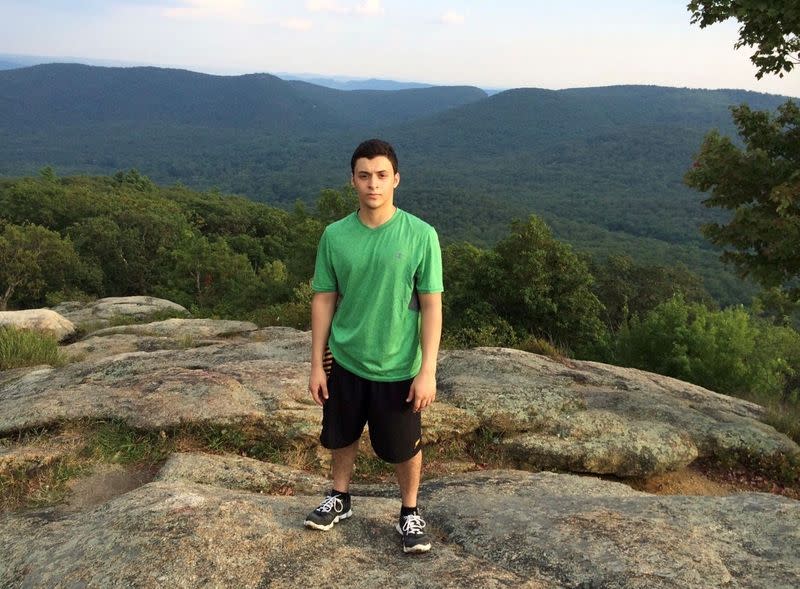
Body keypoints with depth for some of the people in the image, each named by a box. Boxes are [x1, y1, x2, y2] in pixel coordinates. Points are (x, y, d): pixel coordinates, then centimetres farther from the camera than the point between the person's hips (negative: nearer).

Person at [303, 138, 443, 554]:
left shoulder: (420, 235, -13)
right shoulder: (335, 235, -6)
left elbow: (431, 306, -10)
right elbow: (324, 300, 0)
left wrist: (427, 371, -13)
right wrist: (316, 365, 0)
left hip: (398, 367, -2)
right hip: (345, 362, 3)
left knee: (404, 448, 12)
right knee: (341, 438, 20)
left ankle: (410, 513, 37)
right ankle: (340, 498, 45)